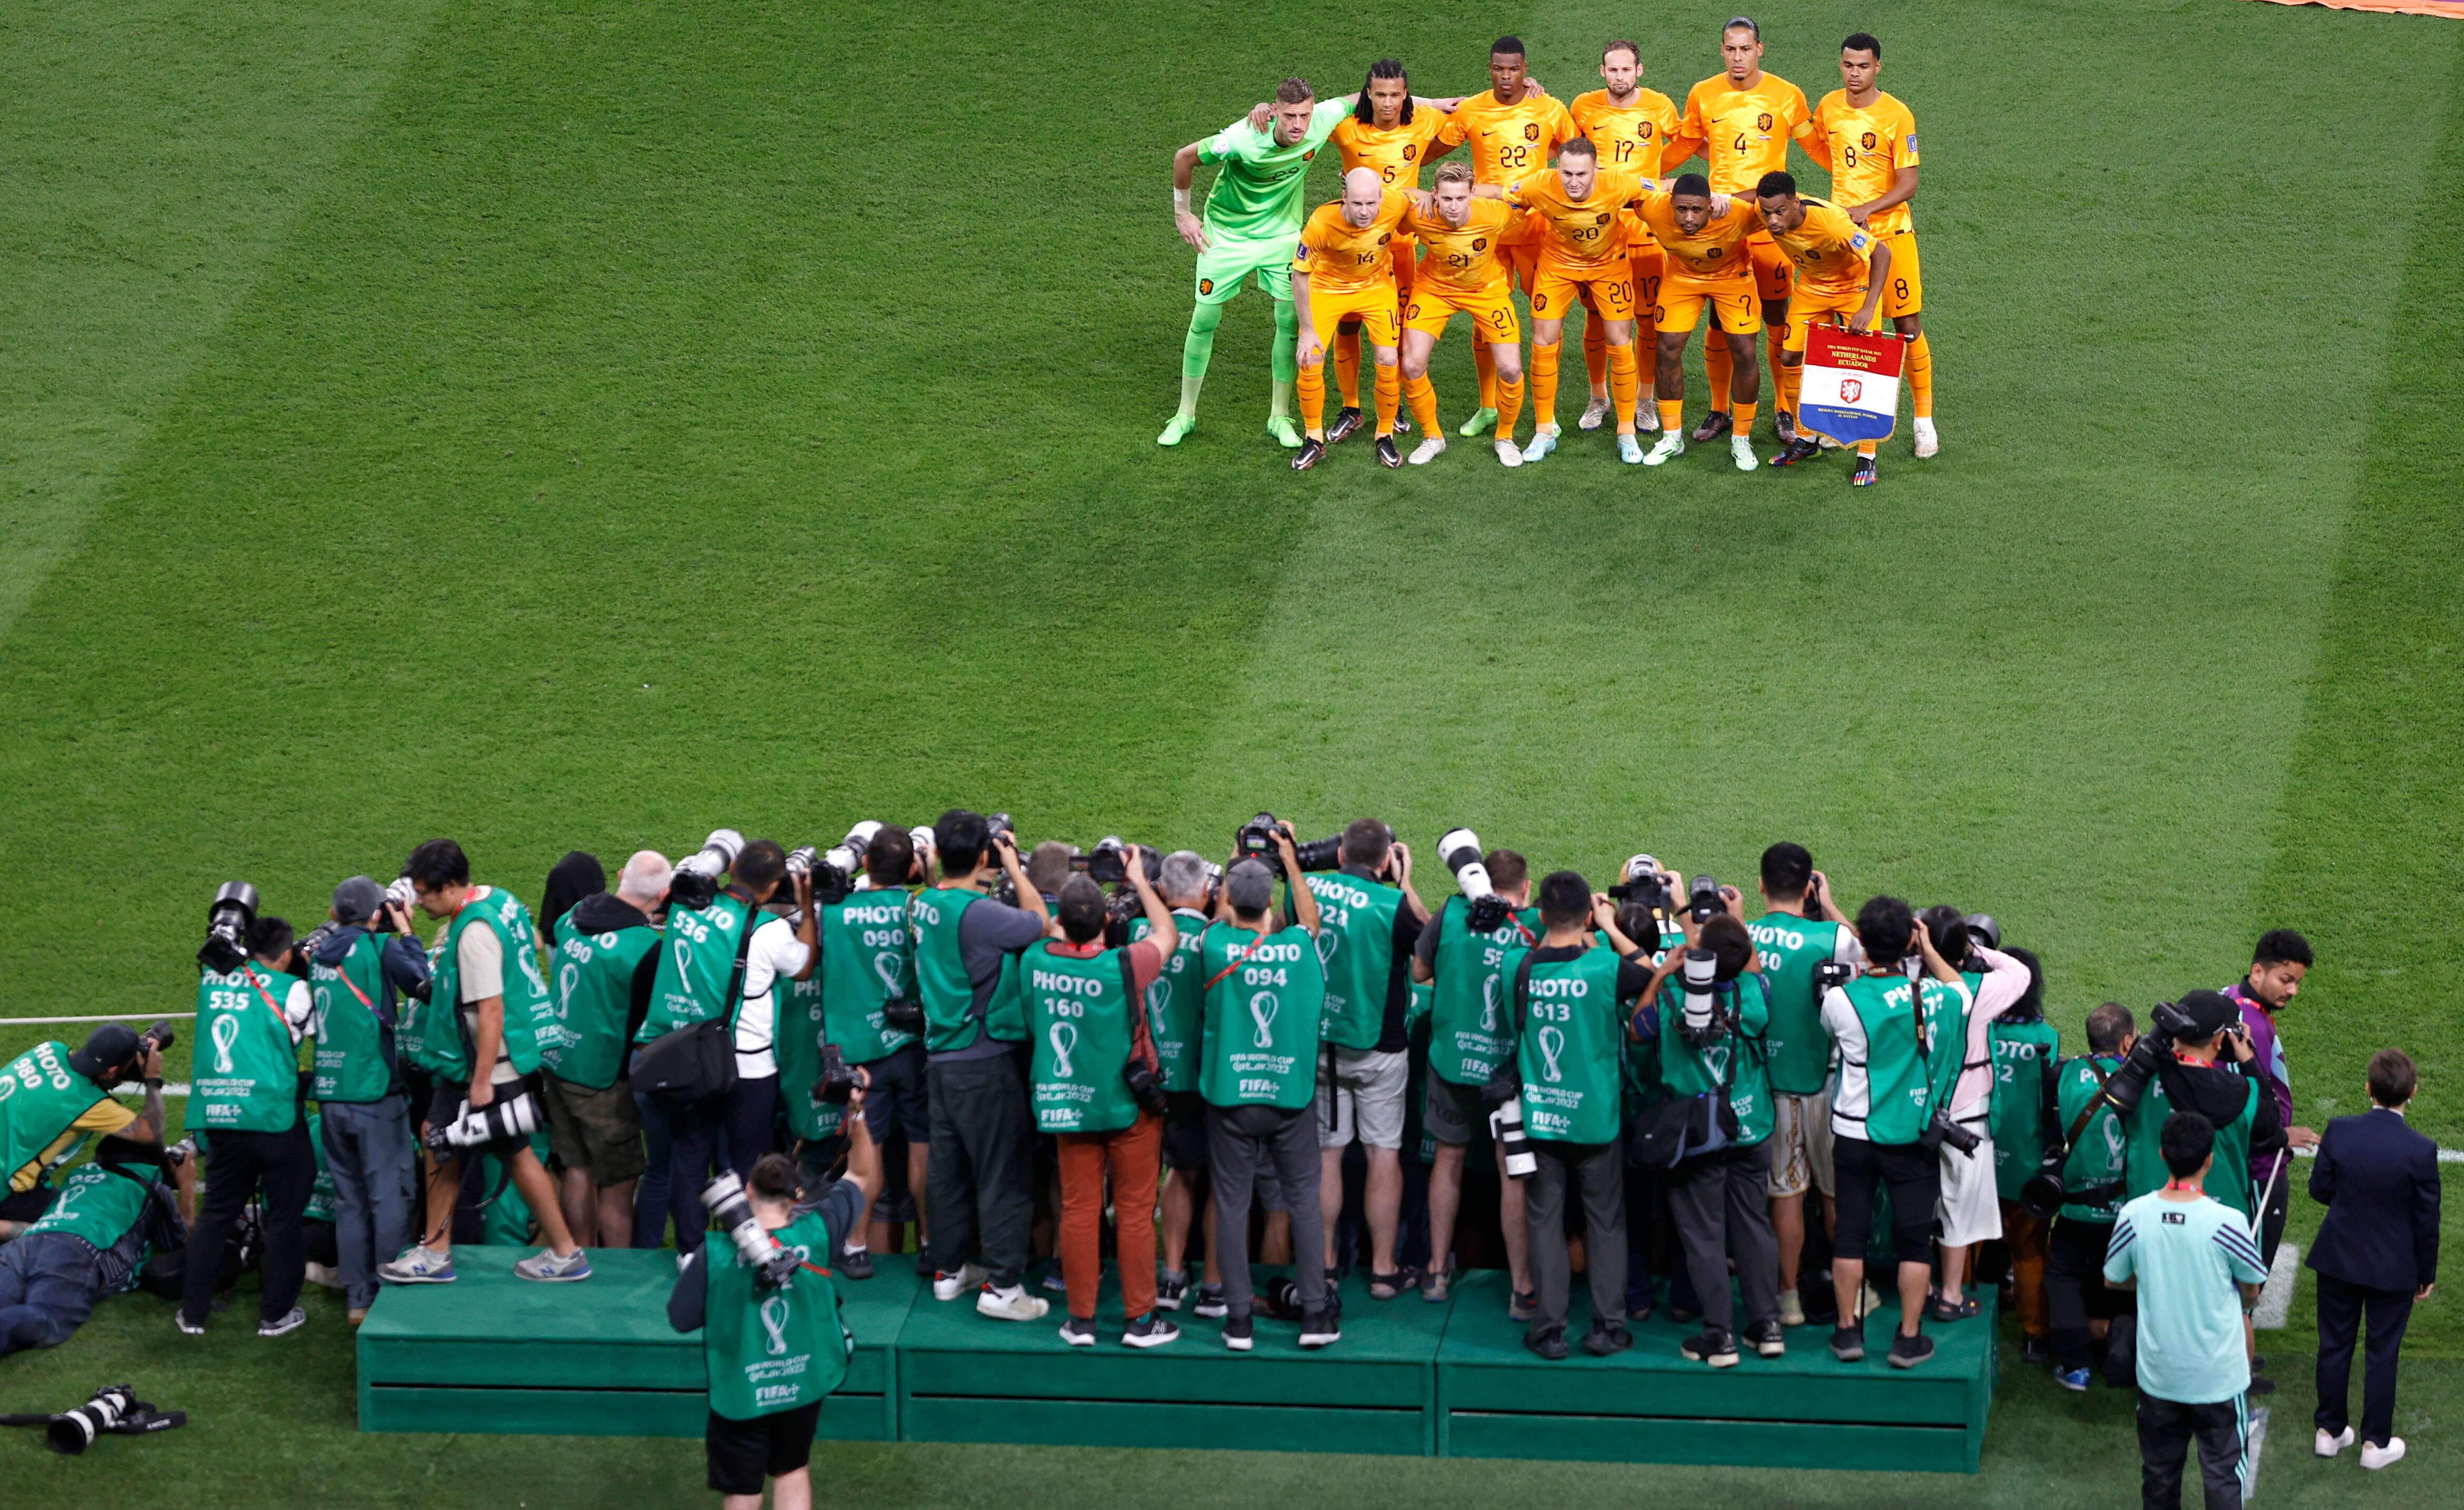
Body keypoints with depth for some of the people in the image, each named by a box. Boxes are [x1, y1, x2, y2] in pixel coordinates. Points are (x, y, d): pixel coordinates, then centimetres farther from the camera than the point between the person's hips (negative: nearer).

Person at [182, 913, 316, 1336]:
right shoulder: (291, 989, -4)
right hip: (272, 1115, -4)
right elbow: (298, 1036, 6)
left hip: (216, 1115, 5)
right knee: (284, 1214, 9)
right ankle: (276, 1313, 12)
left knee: (216, 1211, 15)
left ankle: (193, 1312, 15)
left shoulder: (211, 980, 8)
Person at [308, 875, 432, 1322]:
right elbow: (421, 983, -14)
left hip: (330, 1095, 6)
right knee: (390, 1195, 1)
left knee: (349, 1201, 12)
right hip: (375, 1092, -6)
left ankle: (357, 1298, 13)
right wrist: (406, 934, -3)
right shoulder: (378, 948, -9)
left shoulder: (322, 955, 9)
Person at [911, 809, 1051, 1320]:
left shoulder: (922, 905, 0)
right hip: (986, 1063, -8)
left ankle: (949, 1270, 28)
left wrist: (994, 878, 9)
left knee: (949, 1168, 18)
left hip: (940, 1060, 8)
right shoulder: (979, 913, -23)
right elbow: (1040, 923, -11)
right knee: (1003, 1173, 0)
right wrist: (1014, 867, -4)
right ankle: (1002, 1286, 2)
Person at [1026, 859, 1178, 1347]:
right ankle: (1141, 1318, 10)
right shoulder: (1124, 966, -20)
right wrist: (1140, 883, 11)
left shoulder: (1035, 960, -11)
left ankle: (1081, 1319, 13)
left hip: (1065, 1102, 3)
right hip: (1128, 1104, -3)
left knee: (1078, 1211, 9)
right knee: (1135, 1212, 5)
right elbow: (1168, 933, 0)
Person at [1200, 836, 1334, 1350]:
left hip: (1230, 1096, -1)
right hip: (1292, 1094, 1)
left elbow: (1221, 920, 15)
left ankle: (1239, 1318, 5)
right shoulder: (1299, 947, -8)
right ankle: (1316, 1313, 9)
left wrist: (1238, 866, 23)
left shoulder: (1216, 945, -11)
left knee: (1232, 1205, 4)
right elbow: (1310, 917, 17)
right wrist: (1290, 860, 24)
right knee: (1304, 1200, 9)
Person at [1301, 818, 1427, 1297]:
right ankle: (1383, 1269, 7)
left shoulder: (1308, 888, -7)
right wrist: (1404, 882, 1)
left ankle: (1323, 1264, 16)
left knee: (1326, 1153, 11)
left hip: (1318, 1042, 4)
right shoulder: (1393, 903, -18)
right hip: (1377, 1045, -3)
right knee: (1384, 1153, 4)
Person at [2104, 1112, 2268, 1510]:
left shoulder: (2134, 1216, -13)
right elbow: (2251, 1293, -5)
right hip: (2217, 1374, -3)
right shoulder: (2227, 1223, -21)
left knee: (2159, 1470, 19)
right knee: (2224, 1471, 10)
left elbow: (2114, 1280, 3)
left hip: (2158, 1373, 3)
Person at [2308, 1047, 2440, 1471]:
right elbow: (2426, 1221, -11)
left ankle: (2331, 1431, 30)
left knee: (2335, 1346, 17)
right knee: (2382, 1354, 12)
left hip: (2338, 1261, 2)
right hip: (2393, 1269, -2)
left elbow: (2320, 1190, -4)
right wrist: (2427, 1274, 3)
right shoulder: (2420, 1151, -21)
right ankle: (2376, 1443, 22)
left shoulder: (2340, 1133, -16)